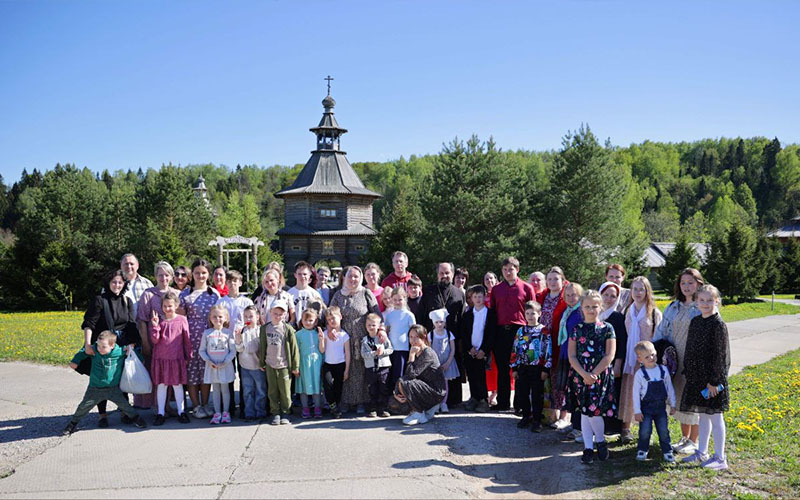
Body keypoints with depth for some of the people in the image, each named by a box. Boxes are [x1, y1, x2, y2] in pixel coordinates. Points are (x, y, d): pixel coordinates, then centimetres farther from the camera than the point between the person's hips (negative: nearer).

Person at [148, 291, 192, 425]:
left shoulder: (182, 320, -2)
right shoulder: (158, 320, 2)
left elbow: (187, 340, 4)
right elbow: (154, 340, -4)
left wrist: (188, 356, 5)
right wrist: (155, 325, -16)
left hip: (177, 358, -1)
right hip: (160, 358, 1)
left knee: (177, 384, 6)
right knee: (161, 385, 7)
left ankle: (181, 412, 16)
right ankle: (160, 413, 15)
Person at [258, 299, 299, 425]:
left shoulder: (288, 329, -6)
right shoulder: (265, 328, 3)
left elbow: (293, 348, -4)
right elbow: (262, 346, 11)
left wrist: (295, 366, -3)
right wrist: (261, 363, 11)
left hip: (284, 365, -3)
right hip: (270, 365, 3)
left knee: (285, 392, 2)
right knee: (272, 391, 8)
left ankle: (285, 414, 15)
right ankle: (276, 414, 18)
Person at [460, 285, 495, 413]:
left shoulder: (490, 314, 2)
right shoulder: (467, 315, 10)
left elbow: (491, 334, -3)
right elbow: (463, 334, 5)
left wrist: (483, 350, -10)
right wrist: (470, 348, -7)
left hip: (482, 351, -3)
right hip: (469, 351, 3)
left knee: (481, 376, -8)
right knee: (471, 376, 4)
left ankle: (483, 401, -1)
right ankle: (474, 399, 12)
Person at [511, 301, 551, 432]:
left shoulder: (544, 331, -5)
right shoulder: (521, 331, 7)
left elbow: (548, 351, -7)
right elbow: (515, 350, 9)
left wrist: (546, 369, -10)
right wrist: (514, 368, 6)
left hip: (537, 368, -4)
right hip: (523, 368, 4)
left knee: (537, 395, 1)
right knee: (523, 394, 9)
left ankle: (537, 420, 11)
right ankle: (526, 416, 24)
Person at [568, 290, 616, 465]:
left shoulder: (607, 328, 0)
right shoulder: (576, 329, 6)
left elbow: (609, 356, -5)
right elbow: (572, 356, 2)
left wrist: (593, 374, -12)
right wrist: (584, 374, -11)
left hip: (601, 376, -2)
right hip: (580, 376, 3)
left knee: (593, 411, -9)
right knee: (584, 412, 6)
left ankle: (601, 441, 17)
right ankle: (588, 447, 16)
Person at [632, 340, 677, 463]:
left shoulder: (663, 370, 1)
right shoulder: (640, 374, -9)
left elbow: (669, 388, 10)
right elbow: (636, 393, -8)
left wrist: (672, 404, 10)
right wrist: (637, 411, -9)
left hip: (661, 406, 3)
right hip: (646, 407, -2)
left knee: (663, 430, 4)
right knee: (645, 431, -3)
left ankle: (667, 452, 18)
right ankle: (642, 450, 17)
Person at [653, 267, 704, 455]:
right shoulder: (673, 307, 11)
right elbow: (660, 332, 11)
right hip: (676, 360, 5)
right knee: (679, 398, 12)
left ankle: (693, 441, 15)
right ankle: (685, 437, 26)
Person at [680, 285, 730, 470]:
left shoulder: (718, 325, -12)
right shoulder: (695, 322, 9)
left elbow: (721, 355, -14)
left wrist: (714, 381, -16)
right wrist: (687, 374, 11)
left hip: (712, 378, -7)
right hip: (696, 376, 7)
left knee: (715, 416, 0)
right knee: (702, 415, 15)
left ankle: (720, 458, 8)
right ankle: (702, 453, 25)